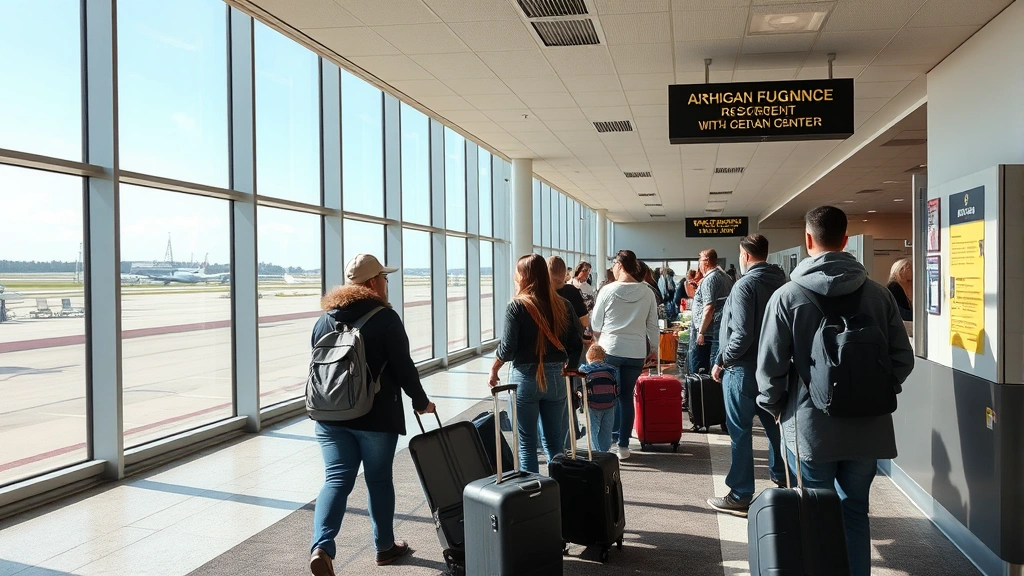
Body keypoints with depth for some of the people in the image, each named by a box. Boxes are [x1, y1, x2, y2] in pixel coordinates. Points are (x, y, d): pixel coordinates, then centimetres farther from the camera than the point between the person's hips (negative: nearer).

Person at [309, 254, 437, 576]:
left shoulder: (325, 320, 9)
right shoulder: (385, 318, -9)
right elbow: (403, 367, -10)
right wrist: (421, 401, 5)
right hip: (376, 416, -4)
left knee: (336, 480, 3)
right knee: (379, 480, 9)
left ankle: (321, 547, -14)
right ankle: (385, 547, 23)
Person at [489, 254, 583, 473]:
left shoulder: (517, 306, -10)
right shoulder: (562, 305, 1)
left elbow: (507, 347, -10)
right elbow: (576, 345, 3)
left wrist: (494, 370, 6)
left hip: (525, 377, -4)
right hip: (556, 378, 4)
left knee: (526, 442, 7)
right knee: (554, 441, 15)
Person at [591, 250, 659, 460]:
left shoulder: (608, 290, -8)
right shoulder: (647, 292, -2)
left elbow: (595, 324, 0)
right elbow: (653, 325, 4)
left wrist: (601, 339, 20)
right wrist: (653, 348, 17)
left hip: (610, 349, -2)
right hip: (636, 352, 2)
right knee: (626, 396, 10)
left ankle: (609, 439, 14)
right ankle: (623, 445, 13)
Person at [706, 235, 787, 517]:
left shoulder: (746, 284, -16)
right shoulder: (780, 282, 6)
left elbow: (742, 335, -21)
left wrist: (721, 361, -10)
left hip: (743, 369, -7)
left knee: (740, 432, 0)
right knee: (774, 426, 15)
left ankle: (740, 496, 6)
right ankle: (784, 483, 25)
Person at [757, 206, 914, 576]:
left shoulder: (787, 296, -10)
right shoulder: (878, 294, -2)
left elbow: (770, 365, -9)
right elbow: (903, 359, 2)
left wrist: (774, 407, 9)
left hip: (810, 426, -2)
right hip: (868, 427, 3)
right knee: (854, 512, 16)